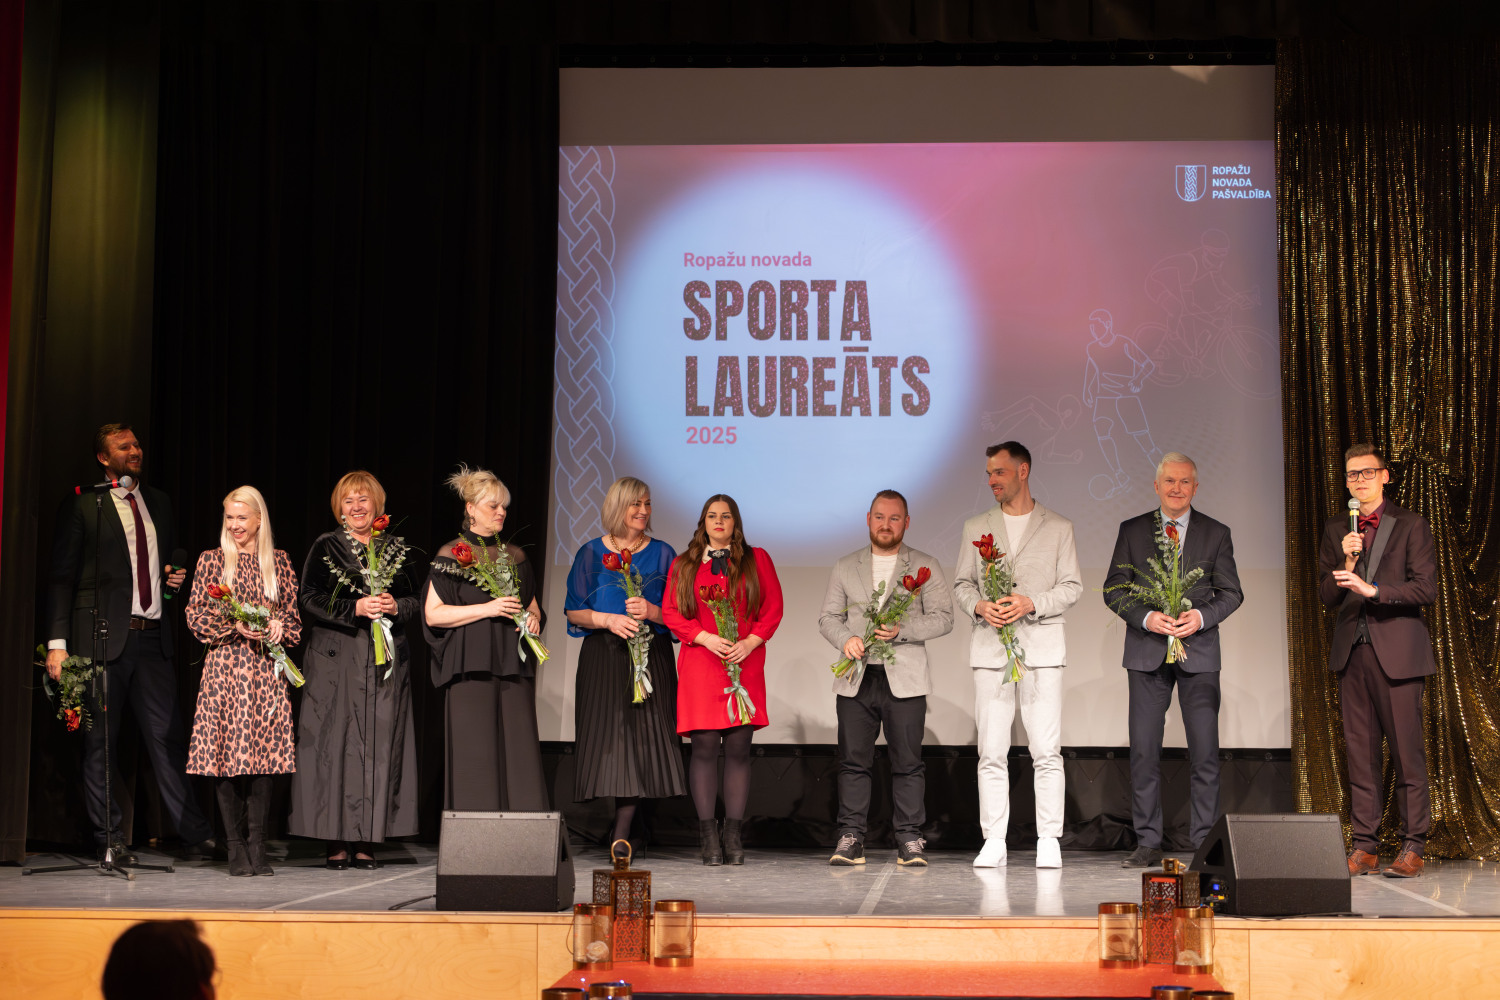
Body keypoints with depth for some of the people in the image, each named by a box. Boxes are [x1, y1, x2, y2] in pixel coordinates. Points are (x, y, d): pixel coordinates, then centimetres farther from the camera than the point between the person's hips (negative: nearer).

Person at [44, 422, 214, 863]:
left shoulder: (160, 504, 17)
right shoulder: (81, 506, 1)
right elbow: (62, 578, -2)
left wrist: (178, 577, 6)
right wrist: (57, 642, -9)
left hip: (152, 639, 4)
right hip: (103, 637, -4)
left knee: (168, 737, 1)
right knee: (100, 741, 2)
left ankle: (195, 835, 2)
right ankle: (109, 838, 10)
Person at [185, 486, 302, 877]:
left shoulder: (278, 562, 11)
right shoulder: (212, 561, 7)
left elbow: (294, 615, 13)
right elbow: (195, 615, 3)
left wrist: (278, 628, -8)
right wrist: (234, 625, -10)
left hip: (266, 668, 1)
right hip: (224, 666, -1)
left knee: (263, 754, -3)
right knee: (226, 754, -4)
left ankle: (257, 847, 3)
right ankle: (236, 848, 2)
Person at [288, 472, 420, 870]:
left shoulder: (396, 549, 13)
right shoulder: (326, 548, 5)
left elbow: (417, 602, 13)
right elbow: (308, 599, -3)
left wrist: (395, 606, -8)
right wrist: (355, 608, -14)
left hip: (385, 661, 3)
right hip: (336, 661, -2)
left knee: (379, 745, -1)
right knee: (335, 744, -6)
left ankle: (367, 840, 3)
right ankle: (336, 840, -2)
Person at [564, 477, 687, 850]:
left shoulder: (662, 553, 10)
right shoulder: (592, 553, 8)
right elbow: (574, 612, 5)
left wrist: (651, 611, -12)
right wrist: (608, 620, -12)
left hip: (651, 655, 0)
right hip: (604, 657, 0)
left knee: (642, 734, -8)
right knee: (608, 732, -7)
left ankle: (621, 833, -5)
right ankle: (621, 830, 3)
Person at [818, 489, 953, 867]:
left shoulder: (925, 567, 8)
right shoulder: (845, 567, 14)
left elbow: (943, 618, 2)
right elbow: (828, 617, 12)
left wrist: (901, 630, -13)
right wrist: (845, 639, -10)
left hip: (905, 679, -2)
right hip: (856, 679, 2)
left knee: (908, 762, -2)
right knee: (853, 761, -1)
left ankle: (909, 839, 4)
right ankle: (850, 839, 3)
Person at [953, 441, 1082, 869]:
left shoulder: (1058, 527, 8)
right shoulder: (976, 528, 14)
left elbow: (1072, 586, 3)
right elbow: (961, 584, 12)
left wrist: (1031, 603, -13)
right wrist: (979, 606, -9)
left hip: (1042, 648, -2)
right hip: (990, 649, 2)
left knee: (1046, 750, -5)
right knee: (991, 751, 0)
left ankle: (1049, 841, 1)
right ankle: (993, 841, 5)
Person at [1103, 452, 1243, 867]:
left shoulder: (1216, 534, 7)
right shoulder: (1132, 531, 7)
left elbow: (1231, 593, 6)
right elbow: (1114, 589, 4)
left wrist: (1201, 616, -13)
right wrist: (1146, 617, -13)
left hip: (1198, 650, 0)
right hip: (1147, 652, 0)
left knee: (1205, 751, -2)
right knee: (1143, 751, 0)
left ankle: (1203, 843, 6)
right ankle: (1148, 843, 7)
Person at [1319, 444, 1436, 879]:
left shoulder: (1411, 525, 2)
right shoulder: (1335, 530, 14)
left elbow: (1426, 588, -6)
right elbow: (1327, 595, 9)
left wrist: (1373, 589, -16)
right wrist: (1346, 561, -9)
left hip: (1397, 651, -4)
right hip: (1352, 651, 4)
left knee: (1406, 750, -5)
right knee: (1360, 753, 5)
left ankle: (1412, 847, 2)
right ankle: (1365, 846, 9)